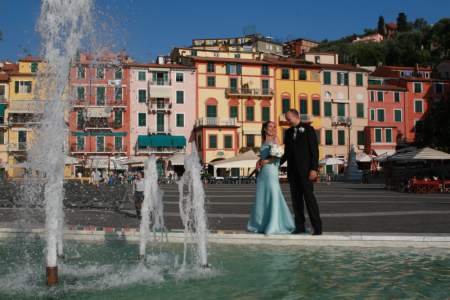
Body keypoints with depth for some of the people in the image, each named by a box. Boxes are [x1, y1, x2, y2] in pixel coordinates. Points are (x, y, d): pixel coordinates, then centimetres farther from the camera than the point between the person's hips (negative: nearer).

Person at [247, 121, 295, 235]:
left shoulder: (275, 139, 2)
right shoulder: (263, 141, 19)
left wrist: (266, 161, -8)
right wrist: (260, 162, 5)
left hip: (271, 170, -7)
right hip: (263, 171, 7)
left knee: (273, 197, -7)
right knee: (261, 198, 7)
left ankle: (274, 226, -3)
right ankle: (261, 224, 17)